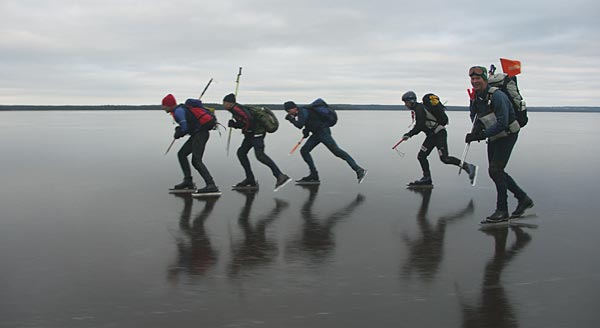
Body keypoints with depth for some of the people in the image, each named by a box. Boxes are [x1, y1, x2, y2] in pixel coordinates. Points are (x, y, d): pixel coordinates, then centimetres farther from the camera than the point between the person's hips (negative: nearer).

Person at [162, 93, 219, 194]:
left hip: (200, 134, -11)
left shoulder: (178, 111, -13)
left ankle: (211, 185, -23)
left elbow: (185, 127, -20)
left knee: (196, 161, -17)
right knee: (181, 154, 15)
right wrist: (179, 130, 10)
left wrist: (178, 134, 0)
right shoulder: (180, 108, 18)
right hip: (197, 134, 11)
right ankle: (188, 181, 18)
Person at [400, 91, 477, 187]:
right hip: (432, 135, 10)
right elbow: (420, 126, 23)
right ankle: (427, 178, 14)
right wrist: (409, 134, 20)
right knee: (421, 156, 9)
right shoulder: (418, 108, 16)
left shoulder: (419, 109, -14)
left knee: (444, 158, -17)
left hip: (439, 134, -10)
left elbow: (419, 126, -20)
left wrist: (409, 134, -12)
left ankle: (468, 167, -12)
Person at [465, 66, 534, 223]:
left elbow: (502, 123, -29)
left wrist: (481, 135, -33)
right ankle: (523, 199, 25)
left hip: (507, 135, -8)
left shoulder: (497, 96, -24)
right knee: (496, 171, 10)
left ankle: (502, 211, -3)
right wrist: (477, 127, -12)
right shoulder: (475, 98, 0)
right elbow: (475, 117, 12)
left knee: (495, 170, -14)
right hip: (493, 137, 8)